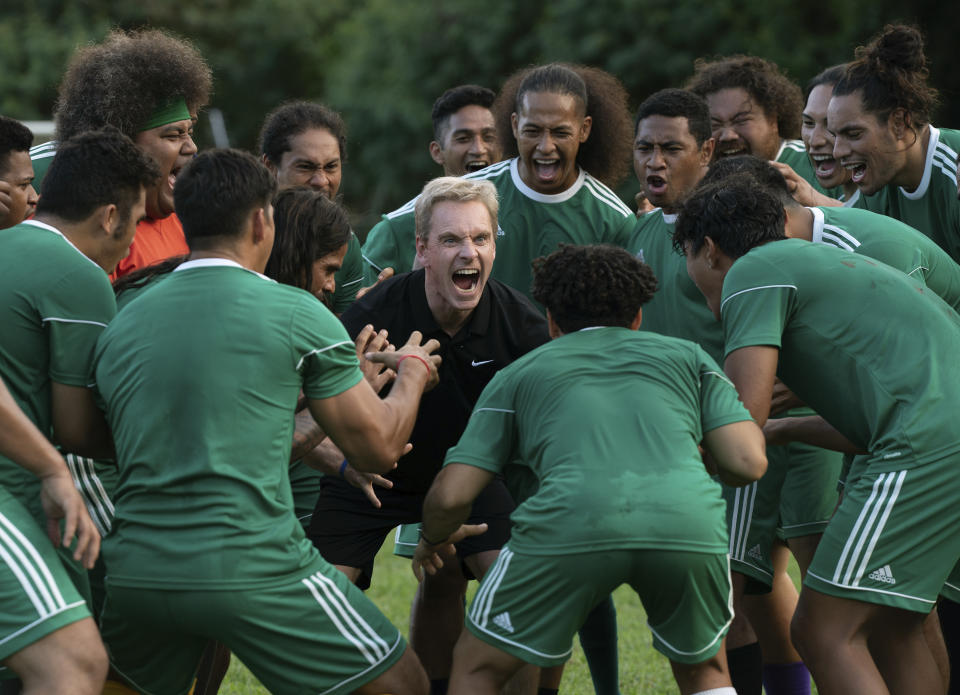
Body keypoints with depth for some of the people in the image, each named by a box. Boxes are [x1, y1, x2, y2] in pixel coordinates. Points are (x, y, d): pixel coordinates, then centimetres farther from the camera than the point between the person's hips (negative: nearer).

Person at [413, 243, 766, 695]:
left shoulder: (518, 374, 29)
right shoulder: (687, 356, 31)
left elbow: (451, 497, 20)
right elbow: (748, 463, 17)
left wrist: (433, 540, 45)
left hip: (571, 521, -1)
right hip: (688, 521, 2)